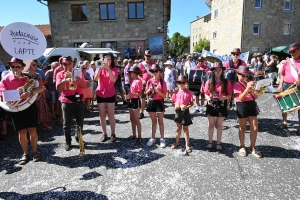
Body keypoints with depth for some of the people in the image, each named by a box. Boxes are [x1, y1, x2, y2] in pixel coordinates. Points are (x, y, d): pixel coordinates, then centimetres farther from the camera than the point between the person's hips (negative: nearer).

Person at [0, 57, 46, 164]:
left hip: (30, 106, 0)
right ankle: (25, 154, 21)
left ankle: (35, 152, 18)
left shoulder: (28, 77, -2)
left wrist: (30, 92, -29)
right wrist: (16, 92, -23)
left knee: (32, 130, 3)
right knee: (22, 132, 5)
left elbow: (42, 87, -15)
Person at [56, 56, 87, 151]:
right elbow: (58, 89, -12)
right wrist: (65, 79, -23)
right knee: (66, 123, 3)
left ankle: (78, 138, 32)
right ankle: (68, 142, 16)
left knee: (80, 122, 11)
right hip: (66, 102, -2)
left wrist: (78, 79, -21)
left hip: (79, 100, 2)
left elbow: (85, 86, -4)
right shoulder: (60, 74, -1)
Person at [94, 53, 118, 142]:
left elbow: (114, 80, -20)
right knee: (102, 115, 6)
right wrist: (100, 68, -25)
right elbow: (95, 79, -14)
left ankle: (113, 134, 8)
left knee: (111, 115, 0)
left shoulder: (114, 69, -1)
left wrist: (108, 68, -26)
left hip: (110, 94, -2)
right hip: (100, 94, 2)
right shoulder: (99, 68, 3)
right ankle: (104, 134, 16)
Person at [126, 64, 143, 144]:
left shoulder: (138, 81, -15)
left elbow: (140, 94, -18)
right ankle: (134, 135, 27)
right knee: (132, 119, 15)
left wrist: (131, 94, -31)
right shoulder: (132, 80, 9)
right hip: (131, 100, 9)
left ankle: (139, 137, 8)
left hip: (136, 101, -9)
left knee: (136, 120, -2)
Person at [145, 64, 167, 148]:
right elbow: (146, 93, 8)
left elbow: (164, 95, -9)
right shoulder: (149, 81, 1)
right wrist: (149, 90, -13)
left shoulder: (162, 82, -8)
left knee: (160, 122, 6)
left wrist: (158, 91, -25)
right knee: (153, 121, 15)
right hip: (151, 102, 3)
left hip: (159, 102, -3)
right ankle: (153, 138, 25)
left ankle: (162, 139, 17)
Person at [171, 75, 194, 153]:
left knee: (185, 129, 5)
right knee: (179, 128, 18)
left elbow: (192, 103, -7)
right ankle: (177, 143, 32)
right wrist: (175, 105, -13)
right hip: (178, 111, 3)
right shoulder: (176, 92, -1)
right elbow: (173, 101, 7)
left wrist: (186, 107, -23)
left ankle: (187, 145, 15)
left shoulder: (189, 92, -9)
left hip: (185, 111, -3)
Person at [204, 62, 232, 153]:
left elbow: (230, 95, -2)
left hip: (222, 105, -1)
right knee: (211, 125, 12)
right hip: (211, 105, 1)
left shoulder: (227, 82, -5)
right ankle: (210, 143, 25)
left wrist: (224, 98, -21)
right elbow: (206, 94, 5)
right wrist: (208, 99, -16)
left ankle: (218, 144, 22)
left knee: (219, 125, 10)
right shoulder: (209, 82, -2)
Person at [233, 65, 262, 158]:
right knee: (242, 128, 9)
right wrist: (247, 88, -25)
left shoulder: (250, 83, 9)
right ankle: (242, 147, 25)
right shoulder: (237, 85, -7)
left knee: (255, 128, 4)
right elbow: (241, 98, -18)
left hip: (252, 105, 5)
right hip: (242, 106, -5)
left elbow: (255, 97, 5)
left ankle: (253, 147, 20)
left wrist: (252, 90, -13)